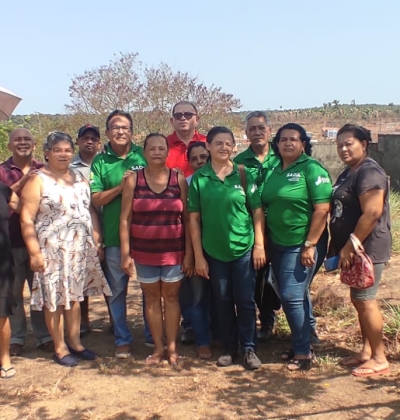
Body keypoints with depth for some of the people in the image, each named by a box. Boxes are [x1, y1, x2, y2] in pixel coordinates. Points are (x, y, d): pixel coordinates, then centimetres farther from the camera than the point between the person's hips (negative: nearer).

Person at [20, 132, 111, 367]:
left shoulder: (80, 178, 11)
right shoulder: (37, 180, -7)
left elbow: (91, 211, 13)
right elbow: (27, 220, -11)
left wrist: (97, 241, 6)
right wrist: (34, 253, -16)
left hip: (81, 249, 5)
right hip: (52, 250, -5)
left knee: (75, 296, 13)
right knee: (55, 299, 4)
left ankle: (75, 343, 27)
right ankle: (59, 348, 19)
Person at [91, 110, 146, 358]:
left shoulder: (144, 156, 1)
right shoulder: (100, 162, 1)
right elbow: (96, 200, -4)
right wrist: (120, 186, -17)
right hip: (115, 236, 0)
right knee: (117, 290, 11)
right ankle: (123, 340, 26)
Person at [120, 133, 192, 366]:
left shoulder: (179, 179, -2)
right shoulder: (133, 179, -2)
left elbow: (187, 218, -1)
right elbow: (125, 218, -3)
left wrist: (189, 253, -4)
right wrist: (125, 253, -7)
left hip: (174, 250, -1)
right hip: (144, 251, 1)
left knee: (171, 296, 9)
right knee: (151, 297, 10)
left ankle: (172, 347, 21)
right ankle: (158, 347, 23)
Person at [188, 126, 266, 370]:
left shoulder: (244, 175, -2)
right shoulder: (199, 178, -2)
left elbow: (258, 212, 0)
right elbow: (194, 218, -1)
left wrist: (259, 245, -6)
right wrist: (198, 255, -3)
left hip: (244, 249, -1)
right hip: (214, 251, 1)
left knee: (245, 301, 5)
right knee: (223, 302, 11)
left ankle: (249, 348, 20)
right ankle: (229, 348, 26)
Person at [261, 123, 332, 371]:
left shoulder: (312, 169, -10)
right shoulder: (275, 171, 10)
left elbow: (322, 209, -16)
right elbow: (267, 207, 15)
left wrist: (310, 245, -19)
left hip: (300, 246, -6)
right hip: (277, 244, 7)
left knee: (292, 296, -6)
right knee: (297, 296, 15)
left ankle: (303, 351, 9)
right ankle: (304, 342, 28)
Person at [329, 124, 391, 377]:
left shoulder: (369, 172, -16)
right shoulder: (349, 172, 15)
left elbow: (372, 214, -24)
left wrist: (349, 247, -21)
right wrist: (337, 245, 15)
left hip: (367, 248, -10)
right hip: (354, 248, 10)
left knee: (365, 300, -4)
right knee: (359, 300, 14)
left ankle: (379, 359, 8)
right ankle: (366, 351, 26)